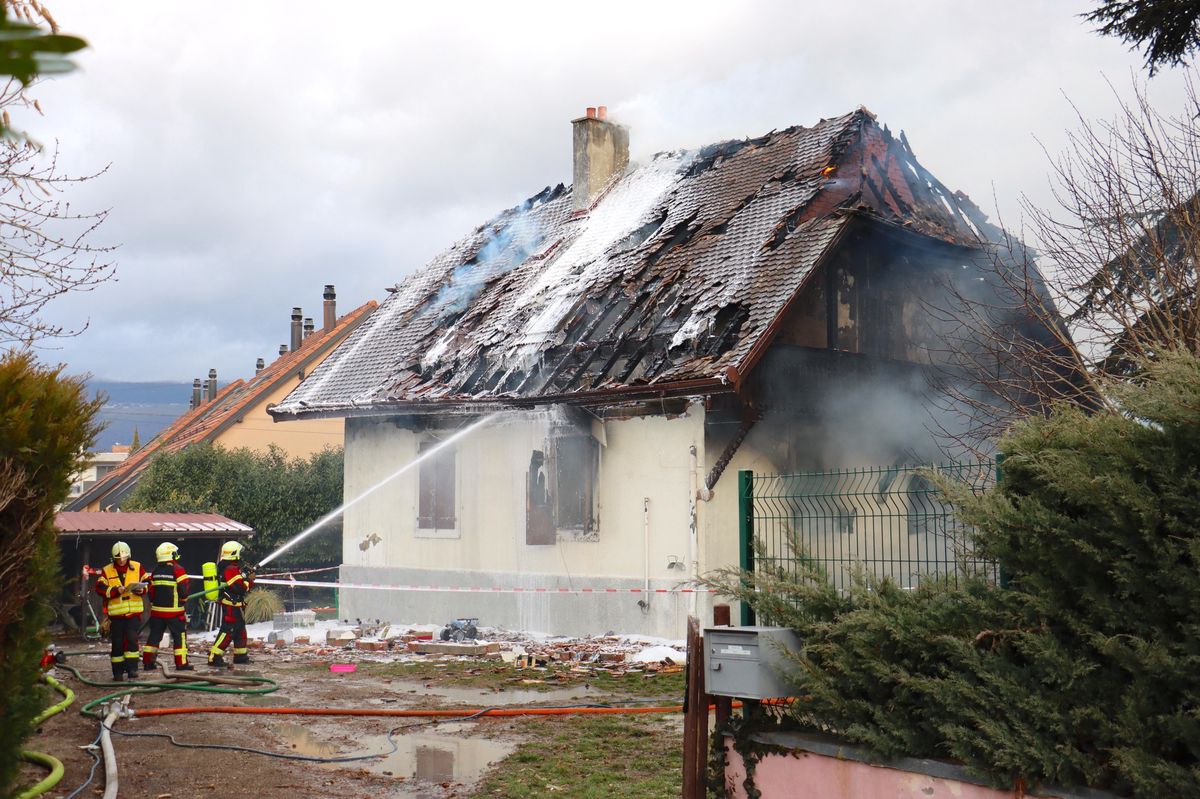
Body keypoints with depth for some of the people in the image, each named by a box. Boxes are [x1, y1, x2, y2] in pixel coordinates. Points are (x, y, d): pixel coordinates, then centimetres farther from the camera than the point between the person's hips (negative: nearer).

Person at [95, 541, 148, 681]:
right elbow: (100, 588, -6)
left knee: (132, 639, -10)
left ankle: (132, 668, -3)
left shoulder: (137, 567, 5)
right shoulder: (106, 571, 1)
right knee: (117, 643, 5)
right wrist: (116, 590, -19)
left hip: (134, 612, 0)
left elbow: (147, 582, 11)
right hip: (116, 613, 0)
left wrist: (142, 589, -10)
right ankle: (118, 672, 13)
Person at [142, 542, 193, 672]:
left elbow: (151, 590, 13)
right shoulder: (178, 570, -11)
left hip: (157, 610, 6)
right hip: (174, 611, -6)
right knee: (179, 635, 1)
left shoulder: (155, 571, 8)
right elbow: (183, 590, -14)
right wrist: (183, 600, 6)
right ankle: (181, 663, -2)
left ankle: (147, 662, 15)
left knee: (155, 635, 14)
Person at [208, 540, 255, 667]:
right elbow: (241, 587, -23)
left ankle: (240, 655, 29)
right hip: (232, 606, -11)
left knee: (240, 629, 19)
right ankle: (214, 657, -11)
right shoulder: (232, 569, -20)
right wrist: (250, 580, -7)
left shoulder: (224, 567, 13)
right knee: (228, 630, -9)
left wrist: (246, 575, 11)